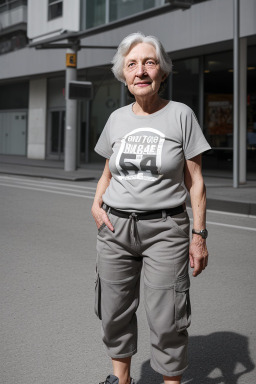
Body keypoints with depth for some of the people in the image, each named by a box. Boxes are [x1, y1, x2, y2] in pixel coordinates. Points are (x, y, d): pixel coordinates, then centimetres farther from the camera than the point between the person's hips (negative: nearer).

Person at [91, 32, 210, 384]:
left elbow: (195, 181, -2)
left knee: (166, 321, -4)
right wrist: (96, 205, 2)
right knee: (115, 313, 11)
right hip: (115, 227, 4)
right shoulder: (117, 118, 8)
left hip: (165, 229, -4)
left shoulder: (180, 114, -2)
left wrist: (199, 236, -6)